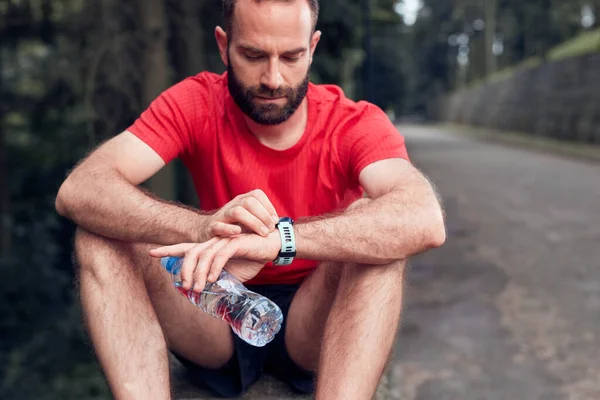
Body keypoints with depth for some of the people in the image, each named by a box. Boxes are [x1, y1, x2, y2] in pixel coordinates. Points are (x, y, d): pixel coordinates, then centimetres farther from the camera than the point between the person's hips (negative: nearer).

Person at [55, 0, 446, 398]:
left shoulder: (356, 123, -13)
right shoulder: (195, 103, -10)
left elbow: (425, 220, -35)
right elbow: (77, 191, -24)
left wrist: (277, 239, -47)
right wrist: (203, 227, -42)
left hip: (319, 323, -1)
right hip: (217, 322, 2)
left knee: (373, 229, -29)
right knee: (103, 233, -19)